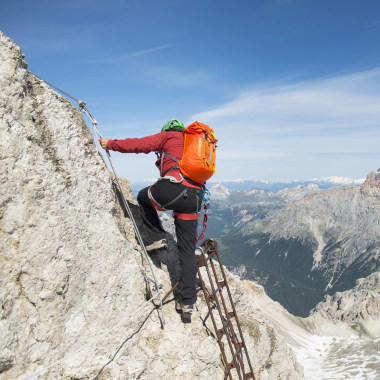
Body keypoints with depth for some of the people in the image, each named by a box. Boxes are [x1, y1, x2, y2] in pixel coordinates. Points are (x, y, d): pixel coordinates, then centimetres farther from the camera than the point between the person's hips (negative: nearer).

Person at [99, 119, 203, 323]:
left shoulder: (168, 136, 16)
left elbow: (138, 144, 10)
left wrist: (111, 144, 24)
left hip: (171, 189, -5)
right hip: (194, 197, 6)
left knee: (143, 197, 30)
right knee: (187, 251, 9)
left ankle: (156, 237, 16)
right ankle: (187, 303, 11)